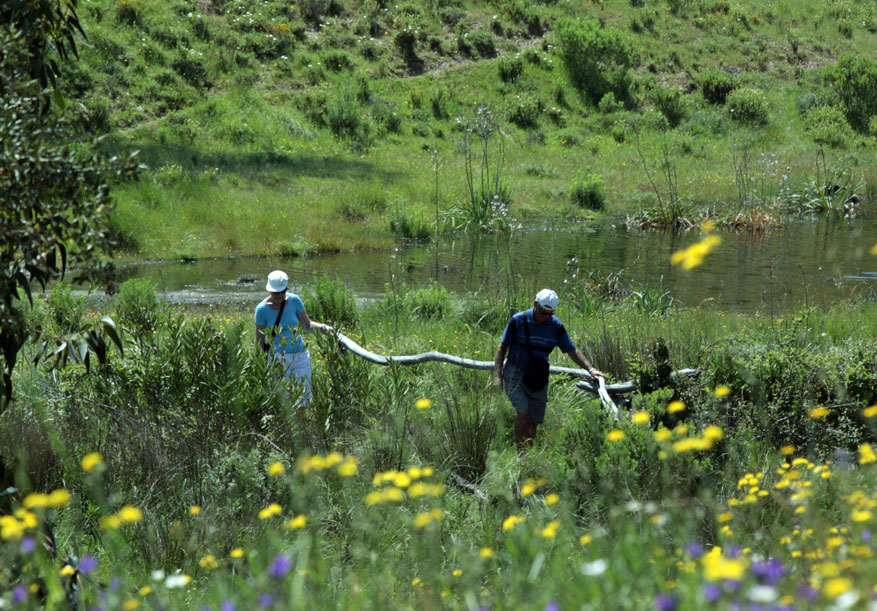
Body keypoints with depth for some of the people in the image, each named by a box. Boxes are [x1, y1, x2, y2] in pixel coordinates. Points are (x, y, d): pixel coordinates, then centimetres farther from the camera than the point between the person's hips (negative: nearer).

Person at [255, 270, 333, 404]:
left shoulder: (294, 300, 1)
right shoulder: (262, 309, -7)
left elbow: (307, 324, 8)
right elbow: (259, 341, -2)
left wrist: (322, 327, -12)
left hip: (301, 355, 3)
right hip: (278, 357, -3)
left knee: (304, 396, 1)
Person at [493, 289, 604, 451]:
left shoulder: (556, 326, 2)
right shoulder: (518, 320, -7)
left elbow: (572, 351, 6)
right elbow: (502, 348, 0)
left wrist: (590, 369, -6)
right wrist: (497, 375, -8)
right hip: (515, 375, -4)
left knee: (534, 422, 3)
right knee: (523, 412, -21)